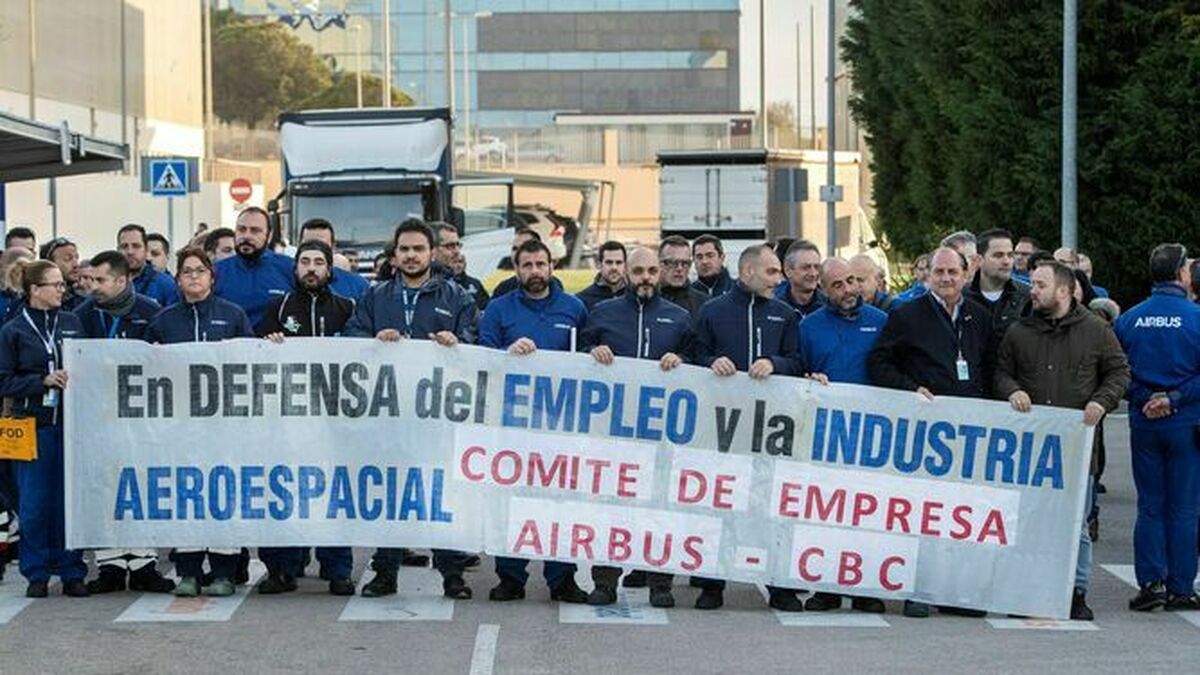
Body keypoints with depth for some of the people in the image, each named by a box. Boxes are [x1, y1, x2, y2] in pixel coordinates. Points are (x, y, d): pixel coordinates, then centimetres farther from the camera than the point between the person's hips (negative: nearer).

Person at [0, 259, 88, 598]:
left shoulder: (72, 323, 9)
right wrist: (43, 381, -13)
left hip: (70, 422, 2)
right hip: (33, 424, -2)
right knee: (35, 502, 1)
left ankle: (72, 572, 11)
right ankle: (37, 574, 11)